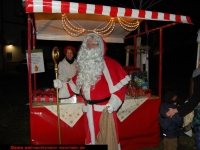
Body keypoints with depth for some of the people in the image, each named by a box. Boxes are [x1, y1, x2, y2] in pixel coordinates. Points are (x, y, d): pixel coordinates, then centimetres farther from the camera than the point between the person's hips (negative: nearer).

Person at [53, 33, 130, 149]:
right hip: (90, 110, 6)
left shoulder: (109, 64, -9)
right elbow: (76, 84, 15)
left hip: (105, 109, -6)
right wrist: (61, 85, 2)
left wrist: (113, 104, -21)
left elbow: (120, 85, -13)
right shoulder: (84, 65, 11)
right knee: (92, 137, 19)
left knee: (107, 138, 3)